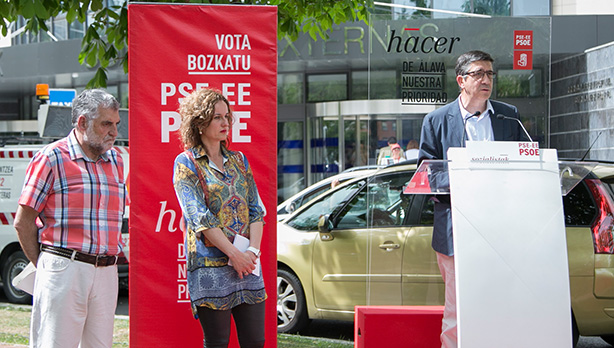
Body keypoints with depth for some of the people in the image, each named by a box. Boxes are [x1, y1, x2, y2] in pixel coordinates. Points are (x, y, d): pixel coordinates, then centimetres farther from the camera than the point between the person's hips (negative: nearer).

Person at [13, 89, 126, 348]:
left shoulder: (115, 159, 15)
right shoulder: (51, 158, -3)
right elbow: (23, 222, -3)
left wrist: (112, 254, 12)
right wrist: (43, 266, -3)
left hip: (106, 272, 6)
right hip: (64, 270, -6)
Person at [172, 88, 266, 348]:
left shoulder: (239, 160, 16)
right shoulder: (186, 163, 0)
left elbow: (255, 209, 10)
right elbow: (199, 217, -10)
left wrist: (253, 250, -6)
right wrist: (234, 253, -15)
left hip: (247, 263, 5)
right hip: (210, 265, -5)